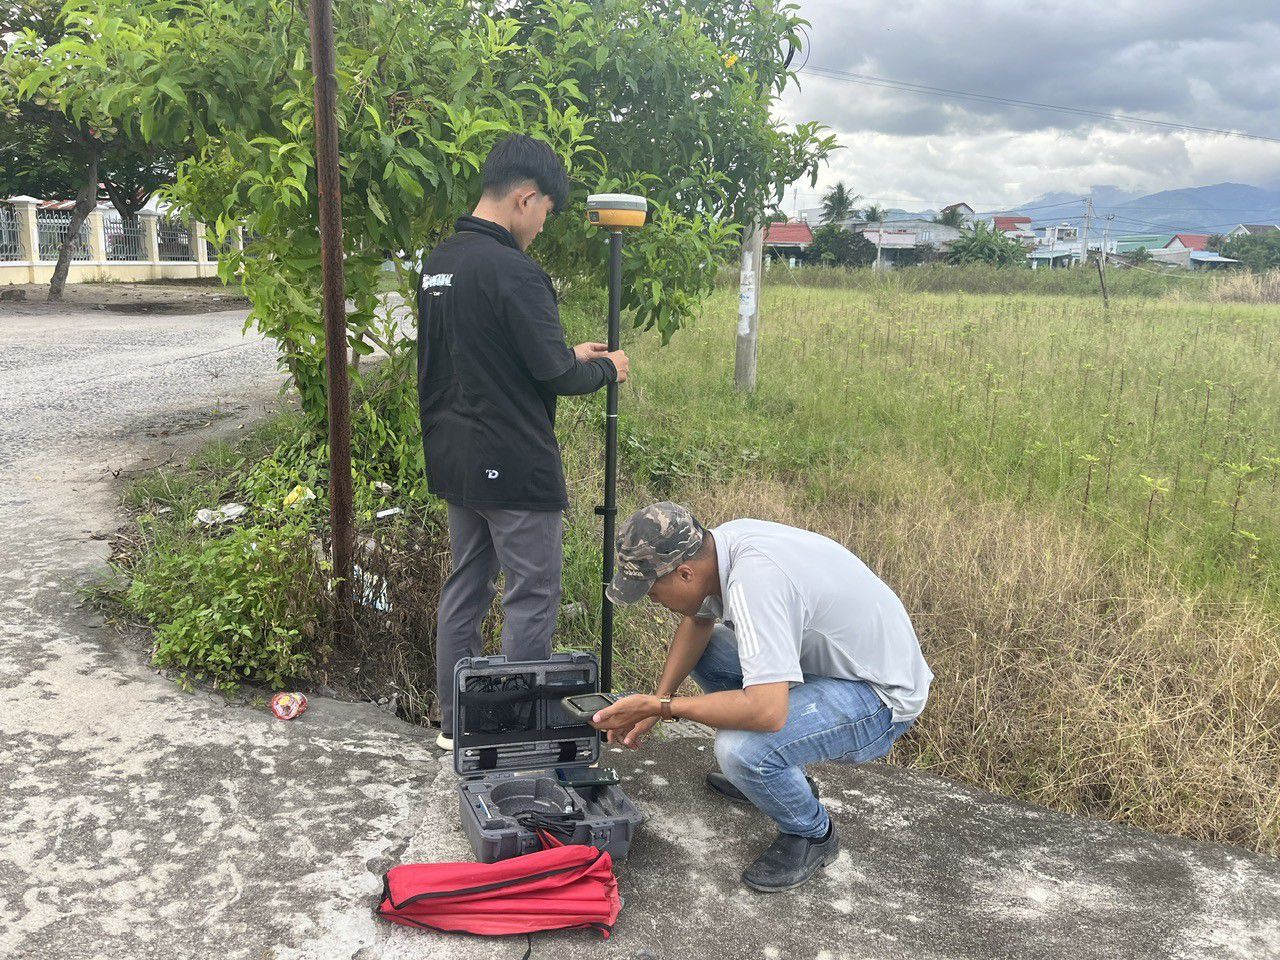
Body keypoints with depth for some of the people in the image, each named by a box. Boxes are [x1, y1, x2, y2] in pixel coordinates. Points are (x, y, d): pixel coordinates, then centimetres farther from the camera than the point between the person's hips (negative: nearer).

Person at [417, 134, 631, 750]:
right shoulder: (515, 272, -20)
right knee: (532, 596, 3)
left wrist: (567, 356, 15)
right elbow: (553, 375, -17)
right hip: (515, 467, -9)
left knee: (465, 585, 17)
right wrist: (605, 369, 3)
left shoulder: (437, 264, 9)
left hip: (455, 461, 9)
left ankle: (455, 722, 28)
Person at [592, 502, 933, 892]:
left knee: (741, 749, -29)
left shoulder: (752, 581, -34)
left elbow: (767, 711, -40)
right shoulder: (720, 542, -6)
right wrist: (659, 699, 2)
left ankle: (812, 834, 3)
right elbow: (698, 622, 13)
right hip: (835, 656, 9)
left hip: (882, 695, -9)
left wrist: (661, 707, -28)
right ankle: (780, 773, 24)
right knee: (701, 649, 10)